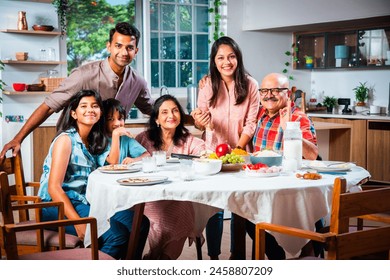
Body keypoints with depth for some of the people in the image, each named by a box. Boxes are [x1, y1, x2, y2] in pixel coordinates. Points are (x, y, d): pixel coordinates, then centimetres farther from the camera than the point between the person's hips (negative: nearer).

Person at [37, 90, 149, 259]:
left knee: (140, 223, -6)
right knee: (117, 234, -26)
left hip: (83, 204, 8)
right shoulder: (66, 139, -10)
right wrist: (78, 222, -25)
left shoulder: (92, 140, 14)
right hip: (58, 207, -8)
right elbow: (53, 187, -18)